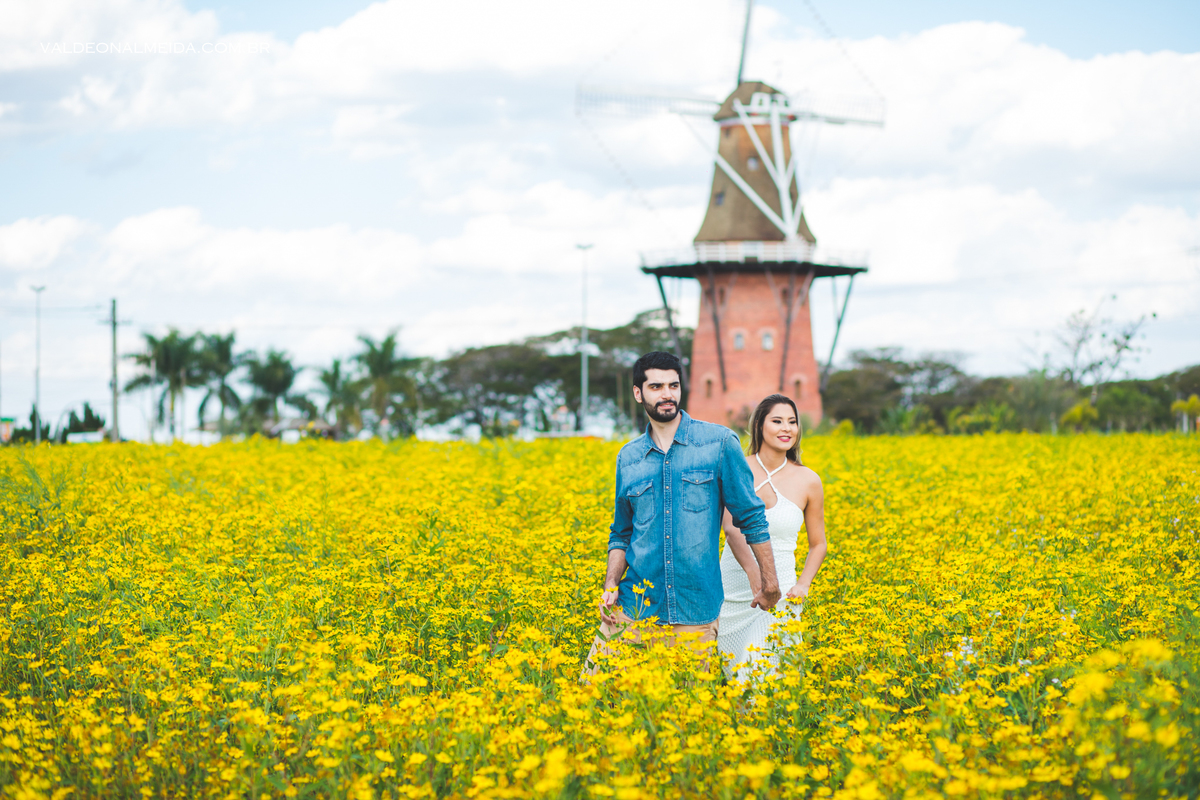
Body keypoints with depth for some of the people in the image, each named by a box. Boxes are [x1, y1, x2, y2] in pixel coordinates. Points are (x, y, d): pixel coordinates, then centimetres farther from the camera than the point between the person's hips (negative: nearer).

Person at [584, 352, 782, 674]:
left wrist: (769, 580, 3)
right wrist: (611, 585, 2)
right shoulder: (628, 457, 10)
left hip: (694, 612, -3)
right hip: (633, 607, 3)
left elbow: (751, 515, 3)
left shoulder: (720, 442, 0)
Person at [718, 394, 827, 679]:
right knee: (731, 675, 6)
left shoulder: (808, 481, 2)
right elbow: (731, 528, -16)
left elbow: (818, 544, 14)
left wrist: (803, 584, -4)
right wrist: (753, 572, -32)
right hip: (733, 591, 1)